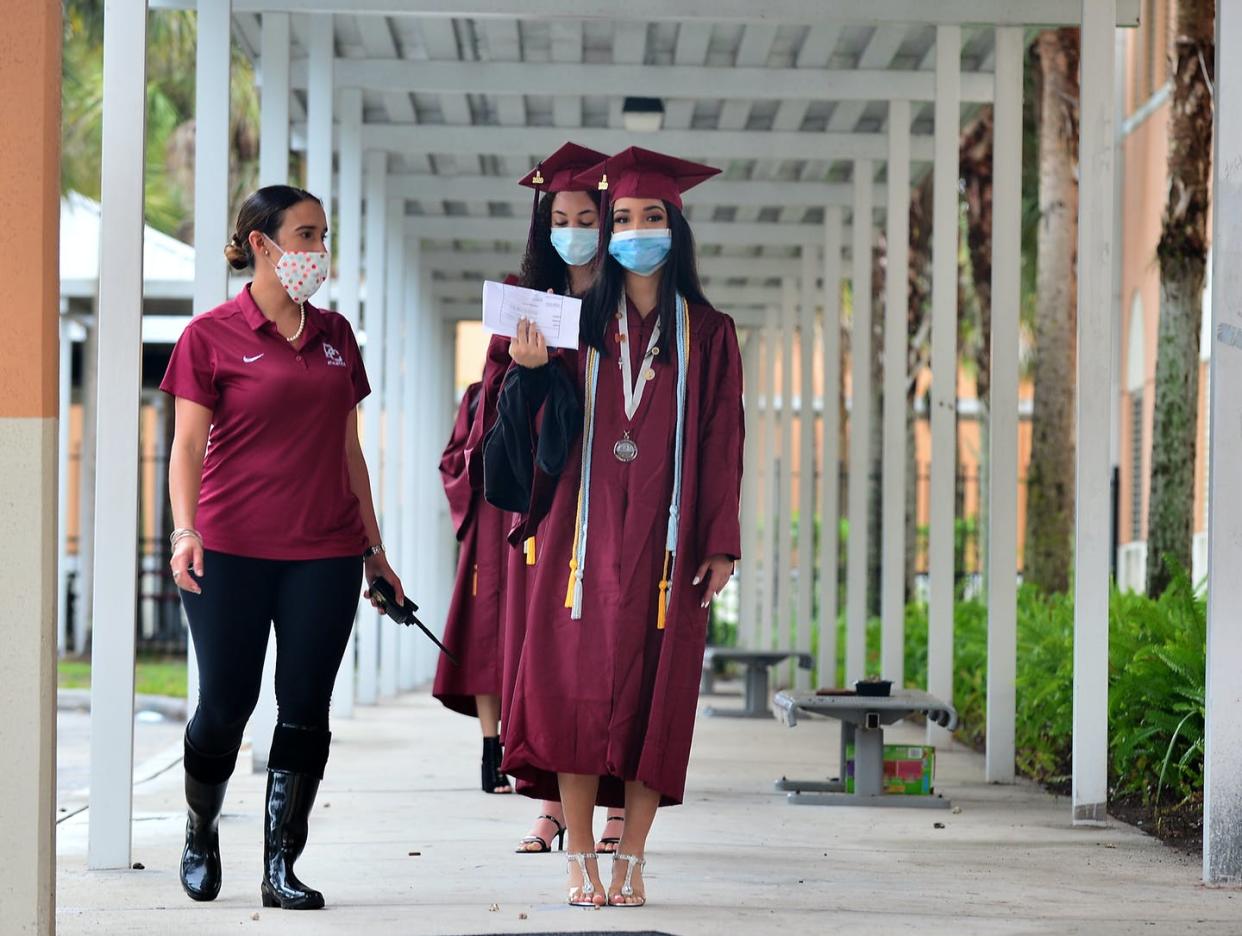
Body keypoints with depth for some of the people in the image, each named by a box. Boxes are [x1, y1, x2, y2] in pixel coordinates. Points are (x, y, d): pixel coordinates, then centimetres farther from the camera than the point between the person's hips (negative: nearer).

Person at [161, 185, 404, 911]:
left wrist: (374, 548, 16)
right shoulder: (212, 335, 0)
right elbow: (188, 444, -3)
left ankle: (281, 867, 5)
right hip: (232, 550, -3)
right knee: (224, 707, 1)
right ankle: (201, 833, 27)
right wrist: (185, 529, -18)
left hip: (325, 552, 4)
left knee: (306, 710, -1)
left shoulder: (335, 334, 13)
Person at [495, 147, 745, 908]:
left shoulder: (708, 335, 7)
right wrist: (530, 372, -17)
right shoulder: (581, 324, 8)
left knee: (654, 693, -1)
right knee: (578, 685, -4)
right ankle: (581, 861, 1)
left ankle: (631, 862, 5)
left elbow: (721, 444, 4)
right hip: (588, 530, 0)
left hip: (666, 540, 0)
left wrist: (721, 545, -3)